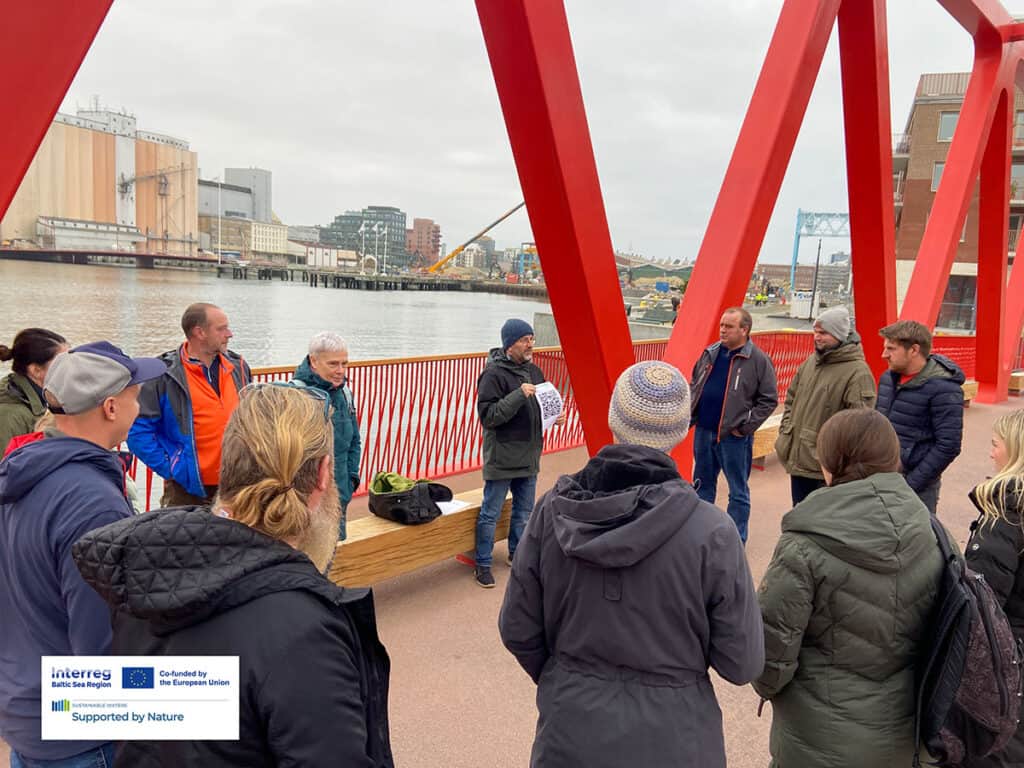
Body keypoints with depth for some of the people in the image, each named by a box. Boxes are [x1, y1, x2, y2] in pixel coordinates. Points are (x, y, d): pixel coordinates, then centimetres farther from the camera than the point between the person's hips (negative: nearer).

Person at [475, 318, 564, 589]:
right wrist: (519, 395, -29)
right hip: (501, 457, -7)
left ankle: (517, 553, 37)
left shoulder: (533, 371, 9)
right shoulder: (494, 373, -15)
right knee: (490, 513, 3)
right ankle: (483, 565, 15)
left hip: (529, 456, 7)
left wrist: (555, 417, 0)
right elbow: (488, 416, -22)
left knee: (524, 511, 19)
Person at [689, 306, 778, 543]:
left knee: (738, 491, 7)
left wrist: (746, 426, -12)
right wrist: (690, 414, 5)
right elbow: (695, 386, 17)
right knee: (702, 484, 18)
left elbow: (769, 399, -8)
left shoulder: (759, 360, -9)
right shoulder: (710, 353, 7)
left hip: (733, 437, -5)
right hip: (703, 432, 6)